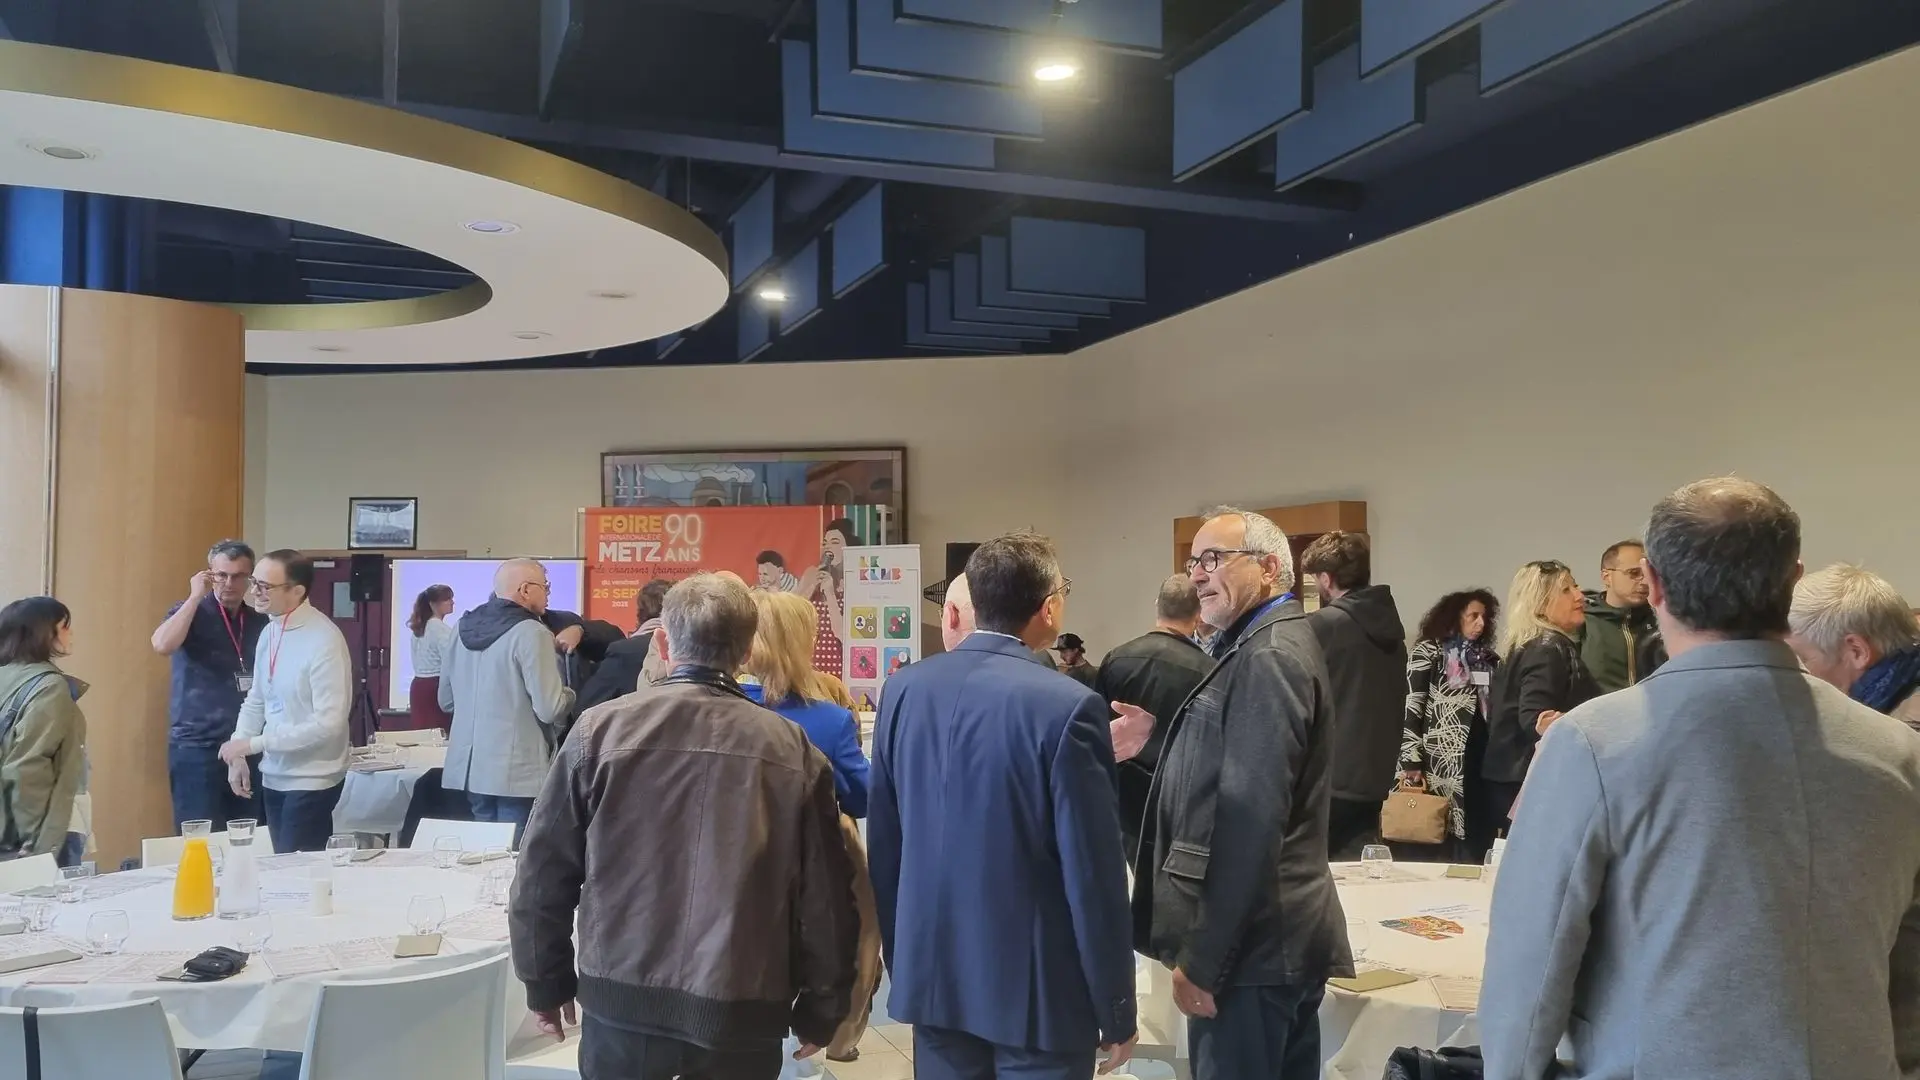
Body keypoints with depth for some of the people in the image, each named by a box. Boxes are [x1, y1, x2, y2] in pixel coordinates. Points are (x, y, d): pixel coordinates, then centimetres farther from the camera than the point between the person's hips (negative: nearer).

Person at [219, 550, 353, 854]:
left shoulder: (324, 640, -20)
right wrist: (239, 754, 0)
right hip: (274, 776, 7)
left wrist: (254, 743, -19)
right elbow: (256, 701, 12)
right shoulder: (269, 632, 2)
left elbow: (329, 723, -22)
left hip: (311, 781, -7)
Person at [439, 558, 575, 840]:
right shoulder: (531, 633, -14)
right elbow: (550, 710, -17)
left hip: (468, 767, 7)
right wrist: (569, 695, 3)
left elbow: (446, 700, 18)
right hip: (516, 772, -7)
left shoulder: (464, 628, 9)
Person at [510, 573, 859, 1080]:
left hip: (622, 1003, 0)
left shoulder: (601, 730, -5)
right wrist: (820, 1012, 12)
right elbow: (825, 897, -2)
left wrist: (547, 983, 14)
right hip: (743, 1014, 0)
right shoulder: (793, 751, -5)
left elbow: (543, 874, 1)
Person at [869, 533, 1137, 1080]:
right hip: (1036, 985, -5)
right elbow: (1094, 874, -15)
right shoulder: (1067, 706, -18)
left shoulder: (904, 689, -1)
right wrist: (1116, 1011, -4)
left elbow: (883, 842, 5)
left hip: (933, 972, 5)